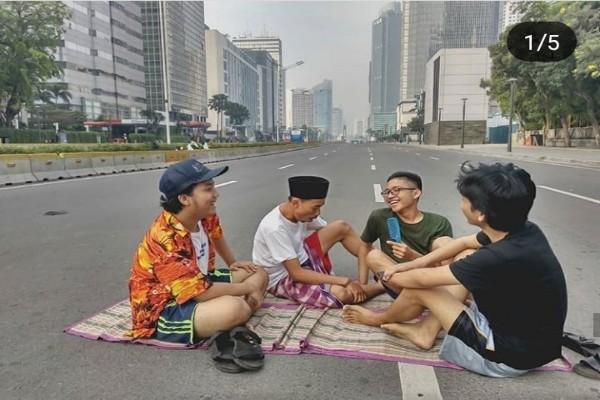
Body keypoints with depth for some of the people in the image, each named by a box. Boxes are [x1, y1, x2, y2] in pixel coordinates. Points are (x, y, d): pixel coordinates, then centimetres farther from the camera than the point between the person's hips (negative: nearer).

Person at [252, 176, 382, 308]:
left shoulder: (303, 212, -11)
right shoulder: (275, 229, -34)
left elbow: (330, 230, 1)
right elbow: (297, 274, -32)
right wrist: (345, 281, -30)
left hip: (301, 259, 8)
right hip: (282, 279, -8)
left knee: (342, 228, -6)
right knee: (343, 294, -29)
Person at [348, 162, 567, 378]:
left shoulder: (503, 258, -33)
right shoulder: (523, 230, -8)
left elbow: (423, 278, -20)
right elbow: (464, 243, 10)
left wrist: (392, 278, 0)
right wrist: (414, 263, 6)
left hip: (510, 354, -8)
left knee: (418, 288, -8)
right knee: (466, 256, 8)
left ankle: (380, 320, 25)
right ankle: (426, 330, 13)